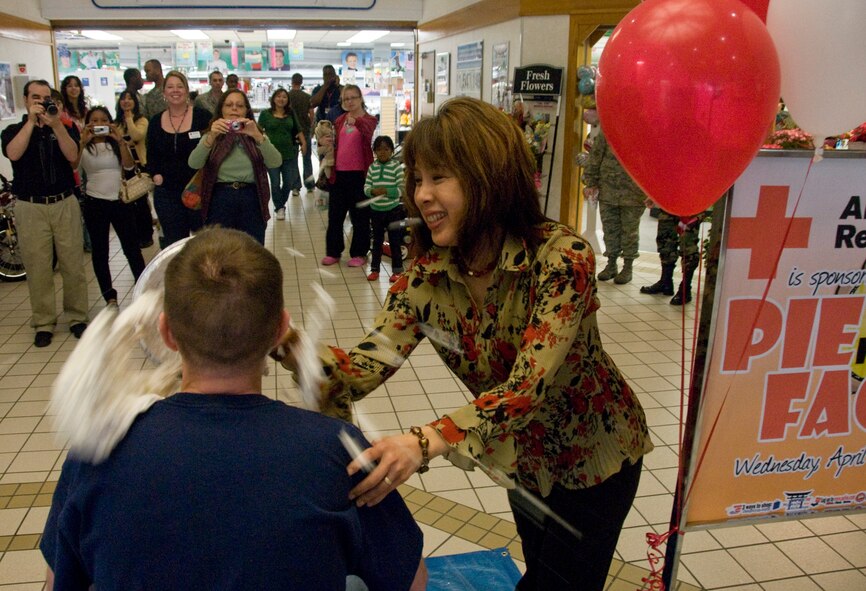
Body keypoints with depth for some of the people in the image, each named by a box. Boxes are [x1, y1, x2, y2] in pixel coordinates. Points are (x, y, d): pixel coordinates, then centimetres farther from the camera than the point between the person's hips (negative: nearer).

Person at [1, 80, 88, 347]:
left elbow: (72, 156, -8)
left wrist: (56, 125, -19)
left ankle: (77, 317, 13)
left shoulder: (65, 128, 10)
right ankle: (43, 323, 10)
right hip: (30, 208, 0)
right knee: (38, 268, 1)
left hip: (64, 204, 1)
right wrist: (31, 121, -14)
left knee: (73, 264, 2)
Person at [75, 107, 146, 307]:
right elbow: (72, 166, -16)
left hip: (121, 201, 0)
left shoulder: (117, 144, 7)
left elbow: (129, 166, -10)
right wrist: (83, 142, -24)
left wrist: (120, 141, -21)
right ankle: (109, 296, 14)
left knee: (132, 248, 3)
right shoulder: (84, 147, 2)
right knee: (100, 251, 5)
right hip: (95, 203, 0)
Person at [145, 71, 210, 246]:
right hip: (166, 193, 4)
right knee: (173, 243, 10)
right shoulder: (156, 121, 8)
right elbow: (151, 155, 15)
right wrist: (155, 174, -1)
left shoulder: (202, 116, -5)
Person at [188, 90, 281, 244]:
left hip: (251, 200, 1)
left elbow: (276, 162, -9)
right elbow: (194, 164, -10)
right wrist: (211, 137, -25)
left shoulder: (256, 135, 10)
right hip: (220, 200, 0)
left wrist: (258, 136, -23)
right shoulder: (212, 136, 8)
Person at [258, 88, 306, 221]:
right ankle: (279, 208, 15)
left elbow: (298, 130, 17)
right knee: (275, 183, 0)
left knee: (289, 183, 6)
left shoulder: (291, 113, 9)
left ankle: (281, 204, 27)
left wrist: (303, 142, 6)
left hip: (289, 153, 3)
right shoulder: (265, 114, 1)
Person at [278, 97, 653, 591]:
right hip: (526, 458, 4)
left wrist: (426, 443, -53)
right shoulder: (427, 276, -16)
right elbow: (367, 366, -24)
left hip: (595, 454, -4)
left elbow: (529, 387, -39)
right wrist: (285, 342, -42)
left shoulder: (561, 256, -31)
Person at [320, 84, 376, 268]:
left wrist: (356, 121, -46)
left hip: (359, 174, -5)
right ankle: (333, 252, 23)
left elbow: (368, 131, -29)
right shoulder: (339, 120, 11)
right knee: (335, 214, 12)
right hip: (339, 173, 5)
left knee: (359, 216, 5)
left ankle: (359, 253, 16)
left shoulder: (368, 120, -4)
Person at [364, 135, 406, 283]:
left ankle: (397, 270, 15)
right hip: (376, 210, 3)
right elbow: (366, 187, 1)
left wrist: (387, 191, -25)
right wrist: (373, 191, -21)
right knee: (377, 240, 14)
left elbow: (402, 189, -12)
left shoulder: (397, 167, -8)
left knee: (395, 241, 6)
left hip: (393, 210, -3)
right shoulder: (372, 168, 2)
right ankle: (374, 269, 24)